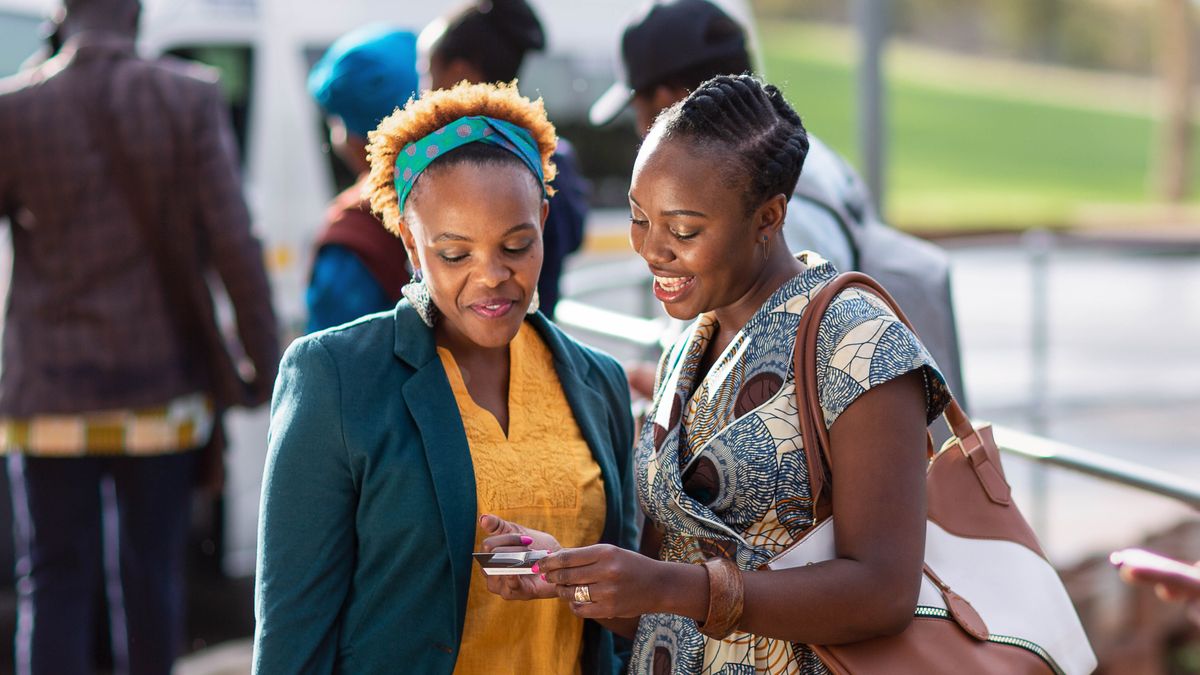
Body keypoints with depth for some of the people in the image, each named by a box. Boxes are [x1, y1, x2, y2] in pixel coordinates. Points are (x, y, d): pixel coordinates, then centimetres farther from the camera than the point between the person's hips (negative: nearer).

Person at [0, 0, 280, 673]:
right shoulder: (191, 99, -6)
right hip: (161, 390, 1)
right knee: (151, 576, 14)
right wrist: (265, 359, 0)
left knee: (54, 585, 3)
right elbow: (233, 241, -8)